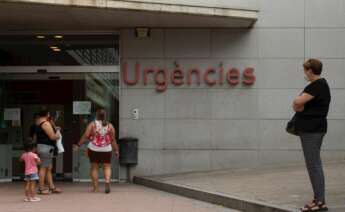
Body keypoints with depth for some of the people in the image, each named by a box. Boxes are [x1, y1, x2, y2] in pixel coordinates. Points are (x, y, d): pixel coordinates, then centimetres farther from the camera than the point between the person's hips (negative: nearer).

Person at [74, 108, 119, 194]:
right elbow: (113, 140, 1)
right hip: (106, 150, 1)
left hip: (94, 149, -1)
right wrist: (116, 151, 7)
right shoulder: (110, 126, 1)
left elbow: (85, 136, -9)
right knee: (107, 167, 8)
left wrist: (78, 145, -1)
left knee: (94, 167, 9)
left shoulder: (92, 124, -4)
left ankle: (95, 187, 8)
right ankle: (107, 181, -17)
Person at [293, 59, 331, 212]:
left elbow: (298, 102, -25)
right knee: (314, 165, 13)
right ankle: (318, 199, 19)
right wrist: (299, 106, -1)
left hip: (312, 130, -10)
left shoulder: (317, 86, -16)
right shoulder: (320, 84, 16)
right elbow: (300, 104, 19)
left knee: (313, 165, -7)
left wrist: (298, 106, -5)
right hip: (311, 129, 10)